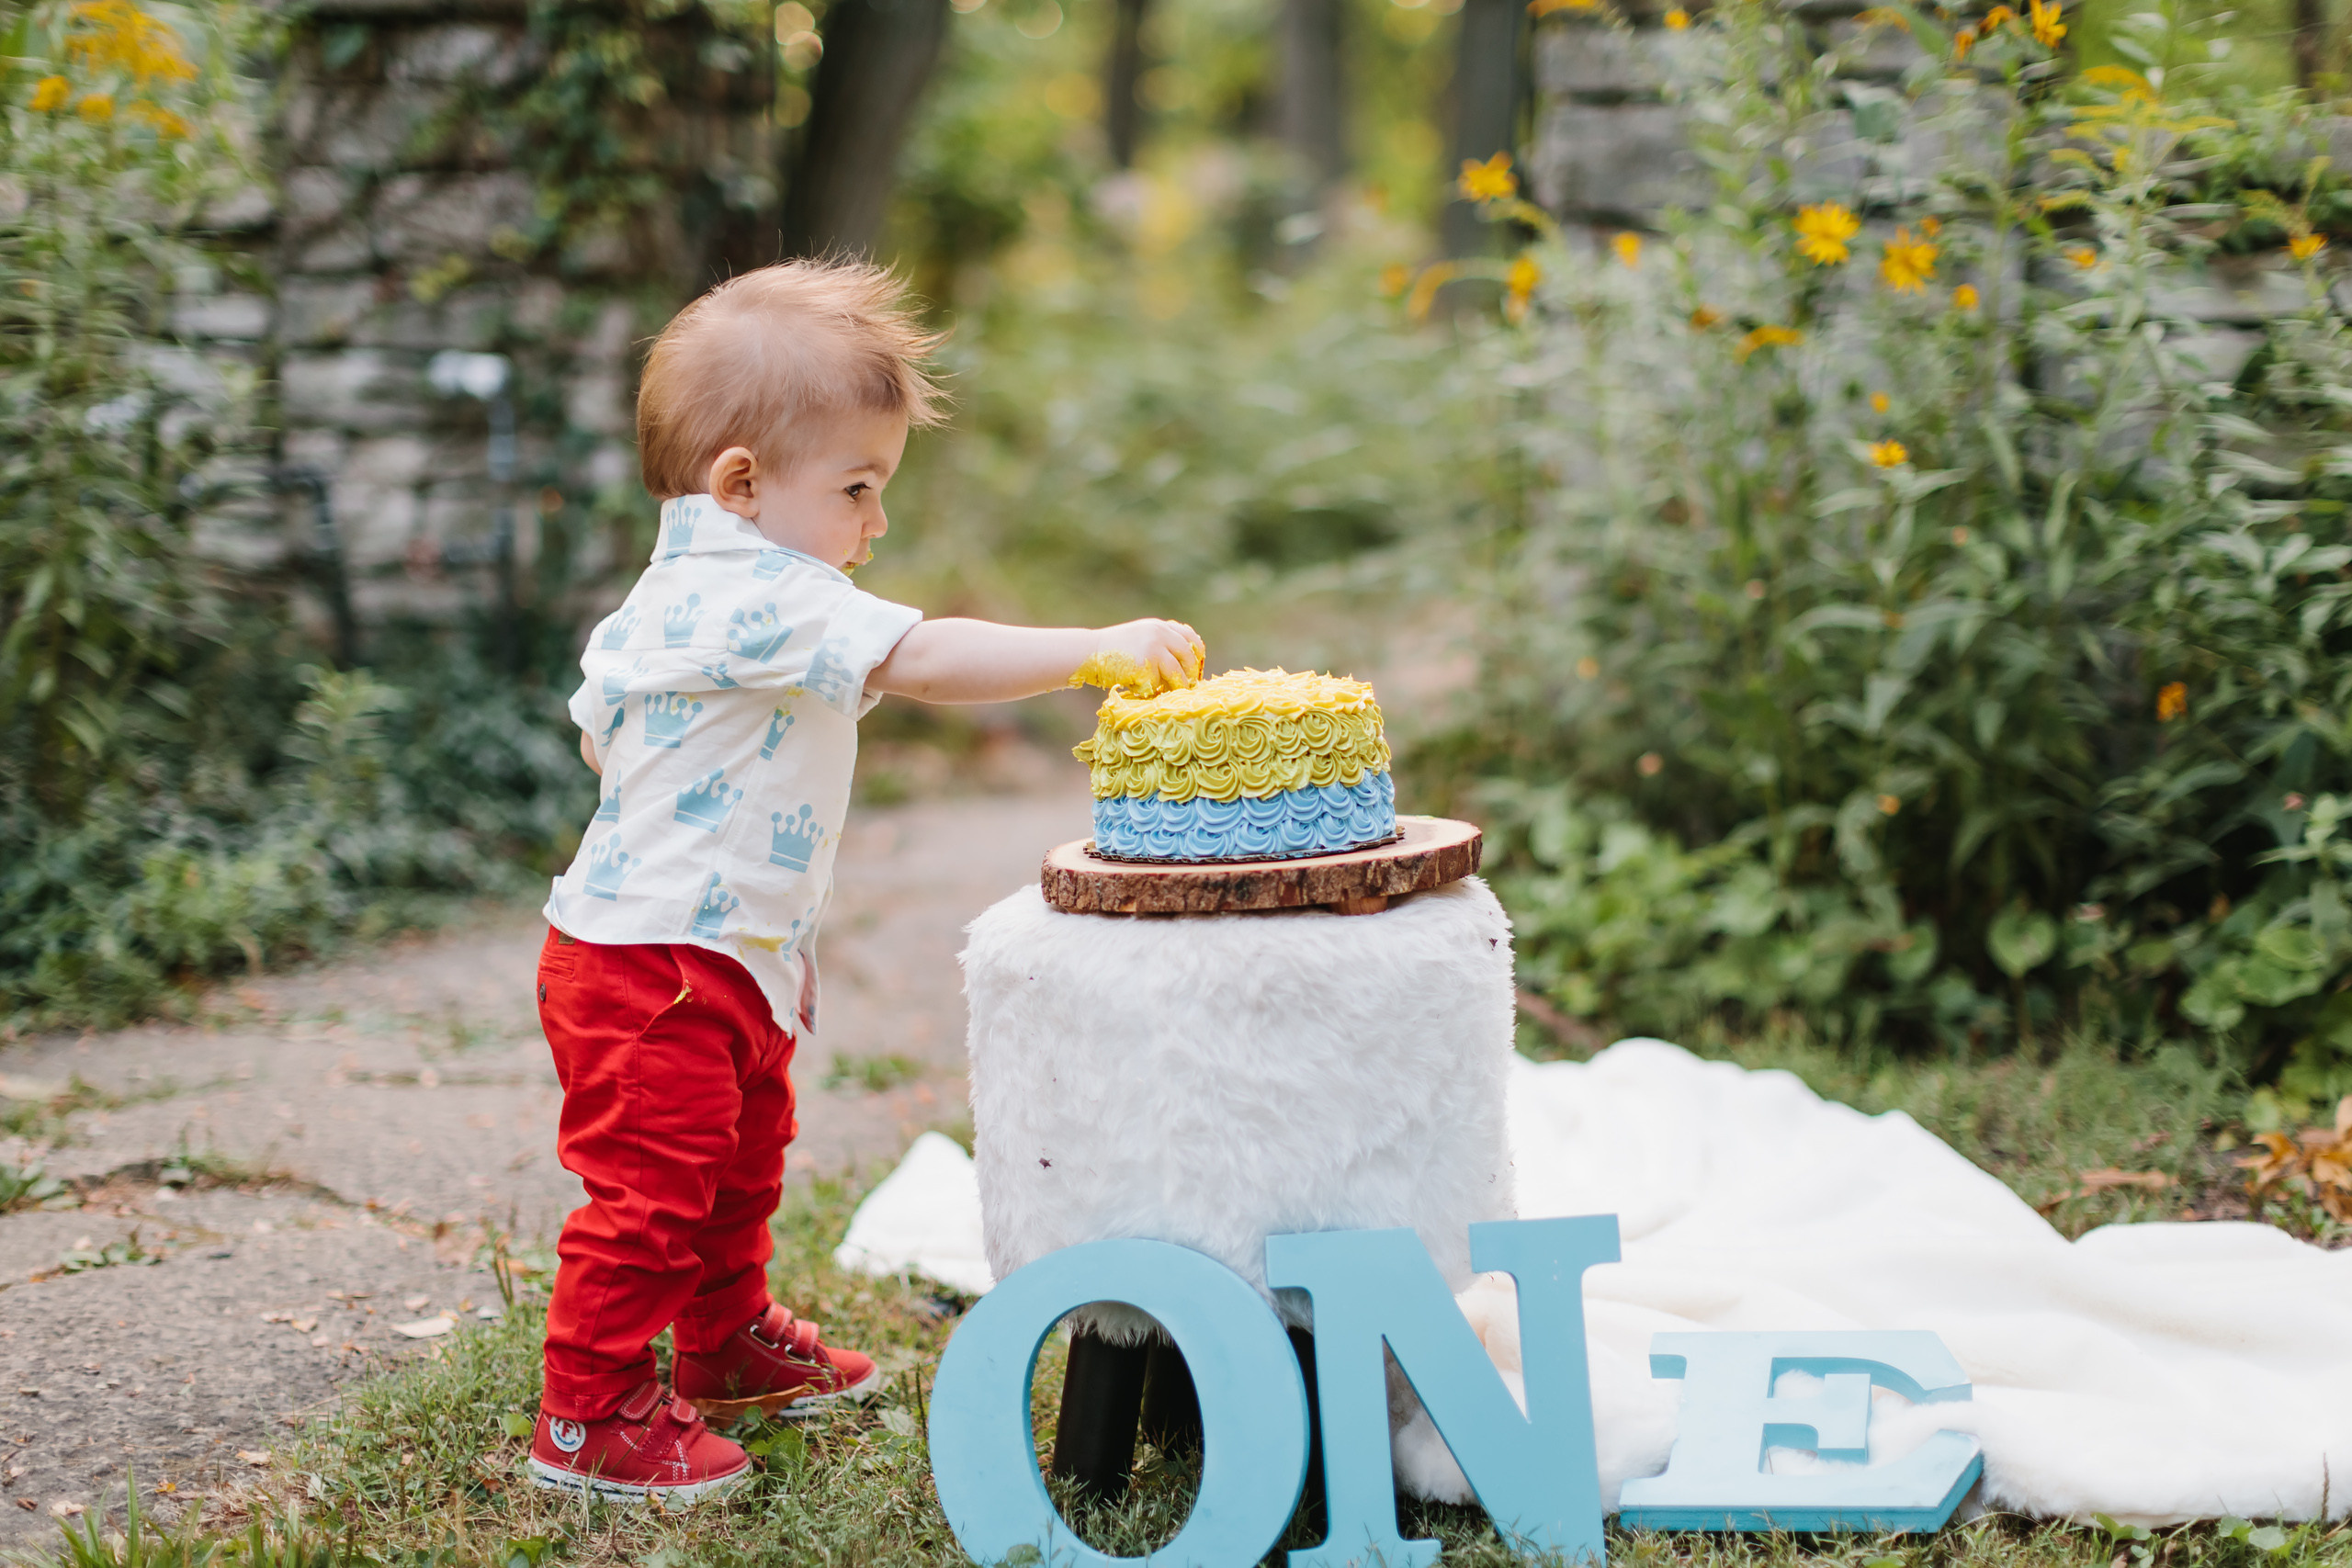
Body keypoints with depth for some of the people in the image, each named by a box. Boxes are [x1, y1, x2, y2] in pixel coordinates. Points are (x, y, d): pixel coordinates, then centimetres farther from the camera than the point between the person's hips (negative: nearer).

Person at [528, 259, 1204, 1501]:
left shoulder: (674, 596, 11)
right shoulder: (764, 599, -24)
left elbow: (600, 736, 21)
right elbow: (924, 660, -32)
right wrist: (1096, 649, -28)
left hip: (725, 964, 11)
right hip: (650, 968, -11)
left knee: (743, 1162, 24)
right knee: (652, 1187, -6)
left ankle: (726, 1340, 41)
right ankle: (589, 1417, 2)